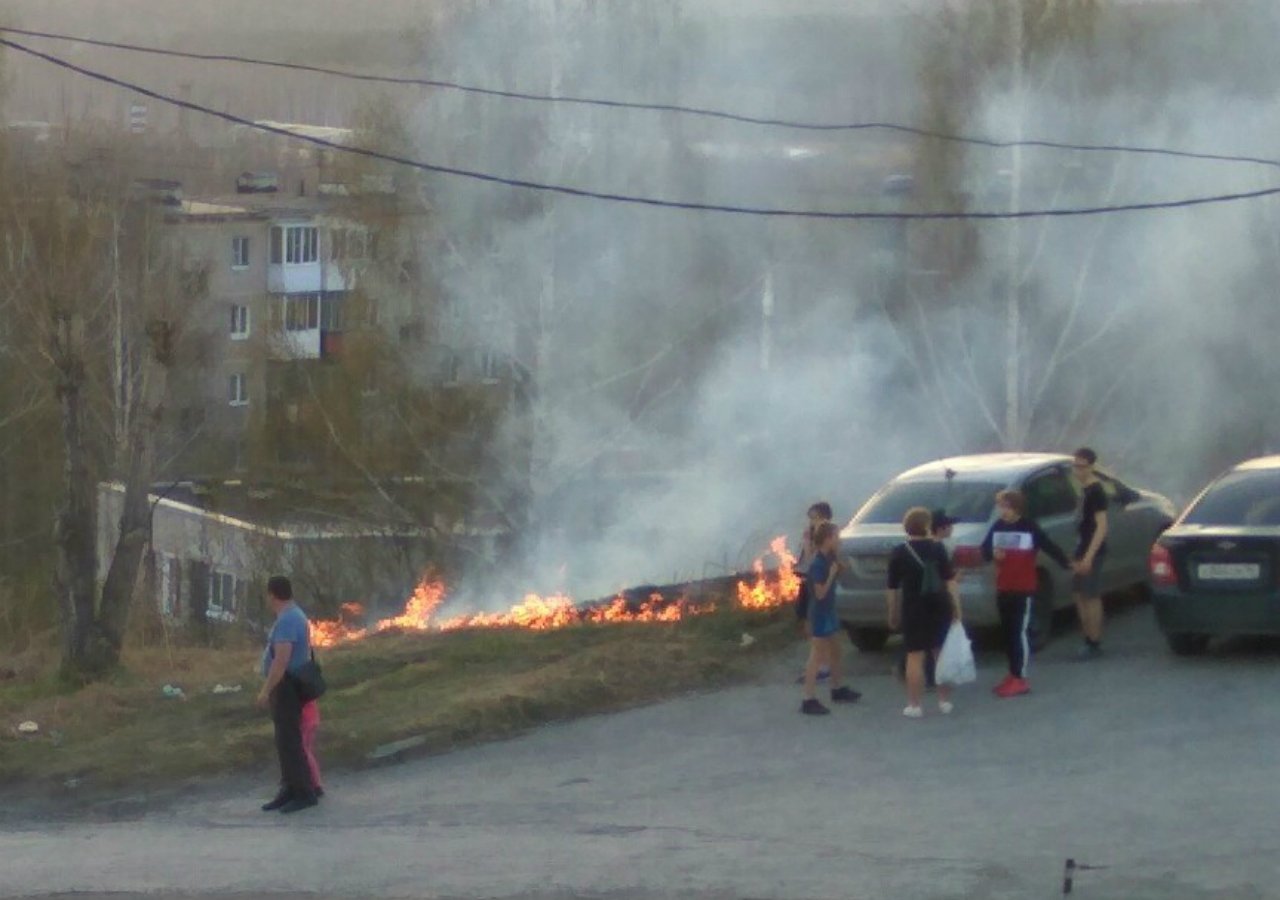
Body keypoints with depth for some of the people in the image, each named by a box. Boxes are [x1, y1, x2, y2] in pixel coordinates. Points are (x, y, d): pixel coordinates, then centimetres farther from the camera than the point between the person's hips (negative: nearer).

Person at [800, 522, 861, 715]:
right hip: (820, 614, -10)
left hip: (828, 612, 10)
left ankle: (837, 690, 39)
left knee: (834, 651, 23)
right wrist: (832, 574, -21)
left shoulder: (827, 560, 6)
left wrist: (837, 567, 1)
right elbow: (820, 592, -24)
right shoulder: (818, 564, -22)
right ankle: (809, 700, -11)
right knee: (817, 656, -10)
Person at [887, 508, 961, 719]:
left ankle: (914, 705, -1)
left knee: (915, 656, 0)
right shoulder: (938, 549, 0)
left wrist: (893, 614, 9)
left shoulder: (899, 553, -2)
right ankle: (945, 701, 16)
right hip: (940, 607, 2)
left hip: (914, 610, -2)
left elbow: (893, 589, 0)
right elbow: (950, 580, -4)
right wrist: (956, 608, -1)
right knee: (942, 654, 12)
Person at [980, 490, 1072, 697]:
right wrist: (992, 553, -11)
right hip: (1003, 589, 6)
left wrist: (1066, 564, -13)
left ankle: (1020, 678, -7)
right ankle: (1013, 674, 22)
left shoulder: (1030, 528, -9)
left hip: (1024, 589, -6)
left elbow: (1050, 547, -7)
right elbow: (985, 549, 10)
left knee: (1021, 631, -7)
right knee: (1008, 632, 12)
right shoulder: (997, 527, 5)